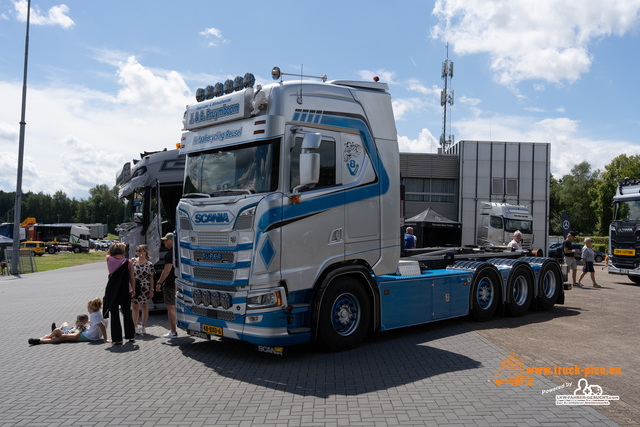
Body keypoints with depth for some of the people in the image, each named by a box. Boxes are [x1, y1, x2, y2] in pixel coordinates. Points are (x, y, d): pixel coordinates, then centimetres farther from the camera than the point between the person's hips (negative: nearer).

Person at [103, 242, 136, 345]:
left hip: (112, 291, 0)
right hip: (125, 291, 0)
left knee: (114, 314, 6)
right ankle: (131, 336, 20)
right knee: (127, 313, 14)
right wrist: (133, 290, 8)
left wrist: (114, 245, 21)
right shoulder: (128, 262, -8)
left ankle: (117, 339, 6)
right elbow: (132, 278, -3)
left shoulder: (109, 259, -6)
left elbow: (108, 253, 20)